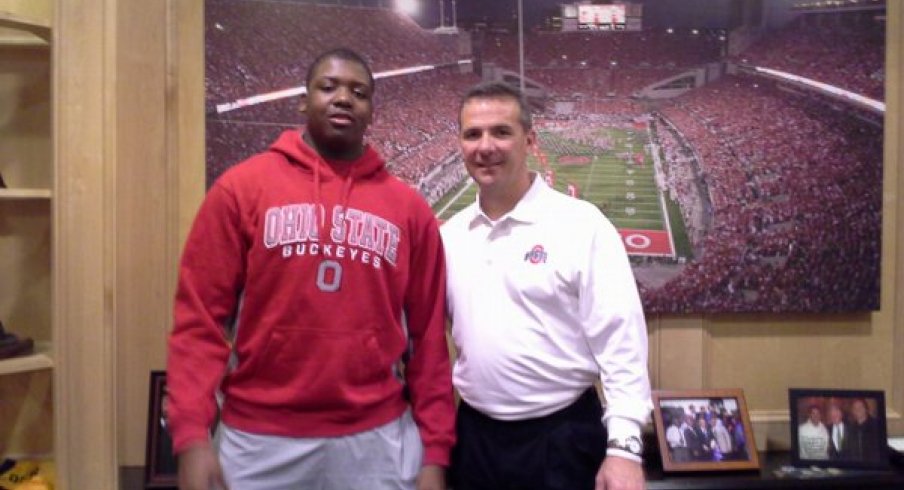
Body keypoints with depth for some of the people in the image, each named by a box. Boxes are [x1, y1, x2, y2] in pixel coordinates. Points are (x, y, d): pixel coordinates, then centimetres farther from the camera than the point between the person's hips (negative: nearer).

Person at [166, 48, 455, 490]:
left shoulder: (409, 208, 3)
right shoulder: (241, 188, -2)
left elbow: (428, 337, 3)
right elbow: (200, 317, -4)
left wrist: (435, 451, 2)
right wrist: (192, 435, -11)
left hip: (377, 441, 1)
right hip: (259, 441, -1)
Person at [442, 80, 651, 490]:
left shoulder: (582, 224, -10)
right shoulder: (449, 234, 4)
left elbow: (620, 341, -12)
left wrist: (624, 446, -16)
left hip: (562, 435, -4)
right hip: (474, 434, 4)